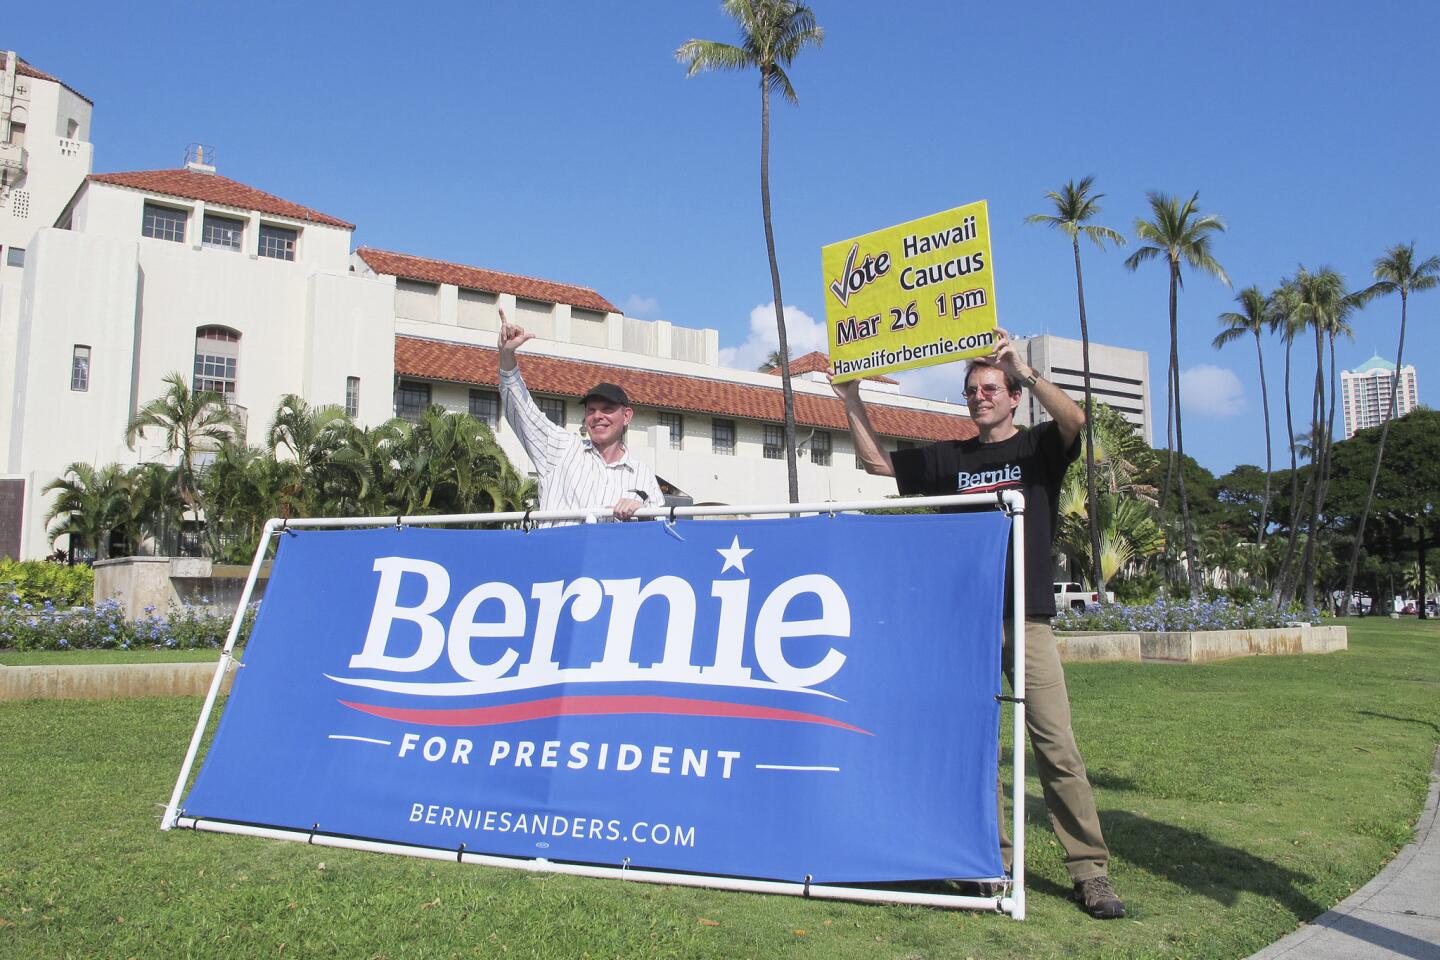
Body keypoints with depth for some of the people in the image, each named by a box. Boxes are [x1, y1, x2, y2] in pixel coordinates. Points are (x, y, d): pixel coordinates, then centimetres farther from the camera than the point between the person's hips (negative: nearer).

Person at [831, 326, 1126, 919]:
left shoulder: (1039, 449, 7)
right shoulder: (950, 458, 15)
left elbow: (1076, 421, -14)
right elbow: (877, 463, 17)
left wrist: (1028, 373, -25)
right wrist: (853, 403, 6)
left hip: (1027, 620, -3)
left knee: (1055, 743, -7)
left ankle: (1090, 870, 0)